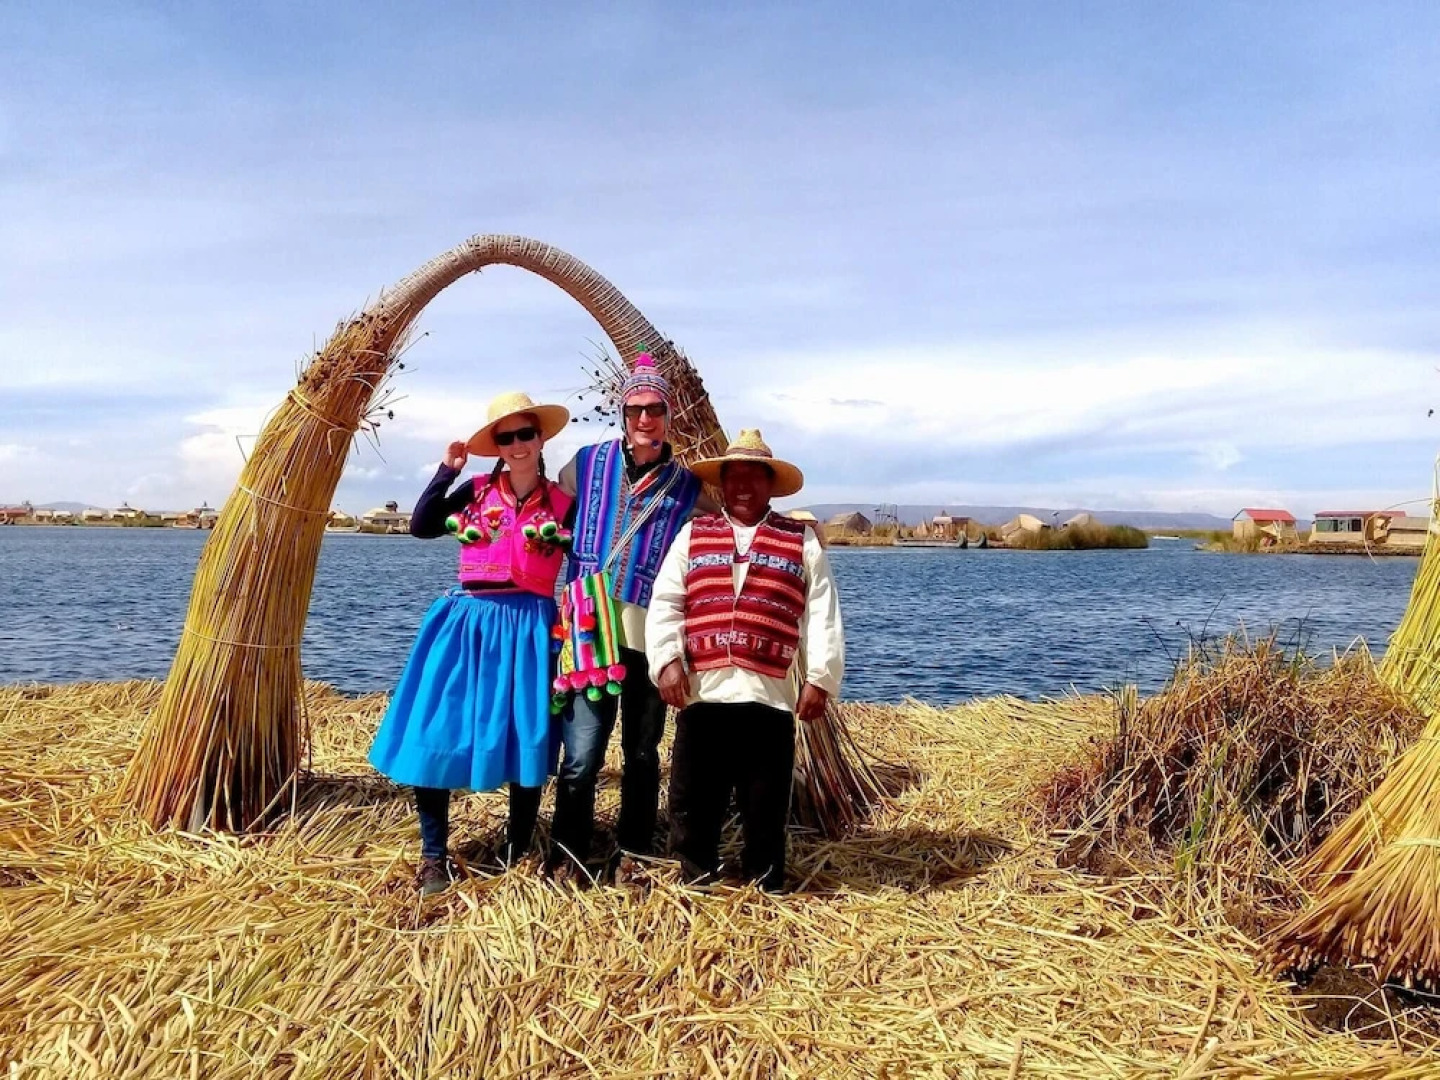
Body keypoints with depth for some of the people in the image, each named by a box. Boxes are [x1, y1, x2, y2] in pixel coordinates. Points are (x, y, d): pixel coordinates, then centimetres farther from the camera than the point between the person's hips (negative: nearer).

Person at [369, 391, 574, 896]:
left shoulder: (562, 503, 4)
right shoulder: (477, 491, 6)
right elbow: (420, 527, 0)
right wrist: (447, 471, -5)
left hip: (528, 628, -1)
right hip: (468, 622, 1)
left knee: (526, 737, 3)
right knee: (435, 733, -3)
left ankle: (516, 854, 22)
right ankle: (434, 855, 12)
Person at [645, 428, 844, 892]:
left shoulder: (801, 541, 9)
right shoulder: (692, 535, 13)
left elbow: (822, 616, 4)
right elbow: (664, 604, 5)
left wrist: (819, 678, -4)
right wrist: (667, 659, -9)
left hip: (770, 696, -1)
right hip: (702, 693, 1)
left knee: (766, 810, 8)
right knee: (692, 805, 8)